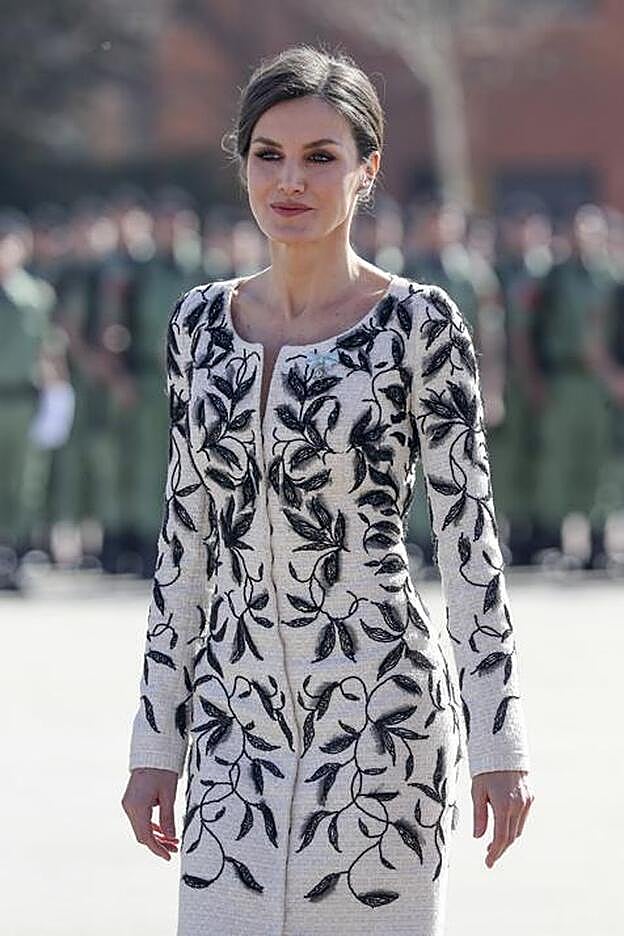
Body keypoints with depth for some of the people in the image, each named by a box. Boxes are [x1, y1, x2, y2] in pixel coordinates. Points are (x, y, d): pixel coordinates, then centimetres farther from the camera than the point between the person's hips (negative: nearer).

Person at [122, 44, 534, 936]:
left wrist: (499, 739, -8)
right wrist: (157, 740, 10)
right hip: (239, 705, 4)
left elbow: (468, 531, -6)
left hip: (381, 706, -4)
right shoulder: (203, 320, 8)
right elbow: (186, 536, 11)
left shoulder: (419, 323, -6)